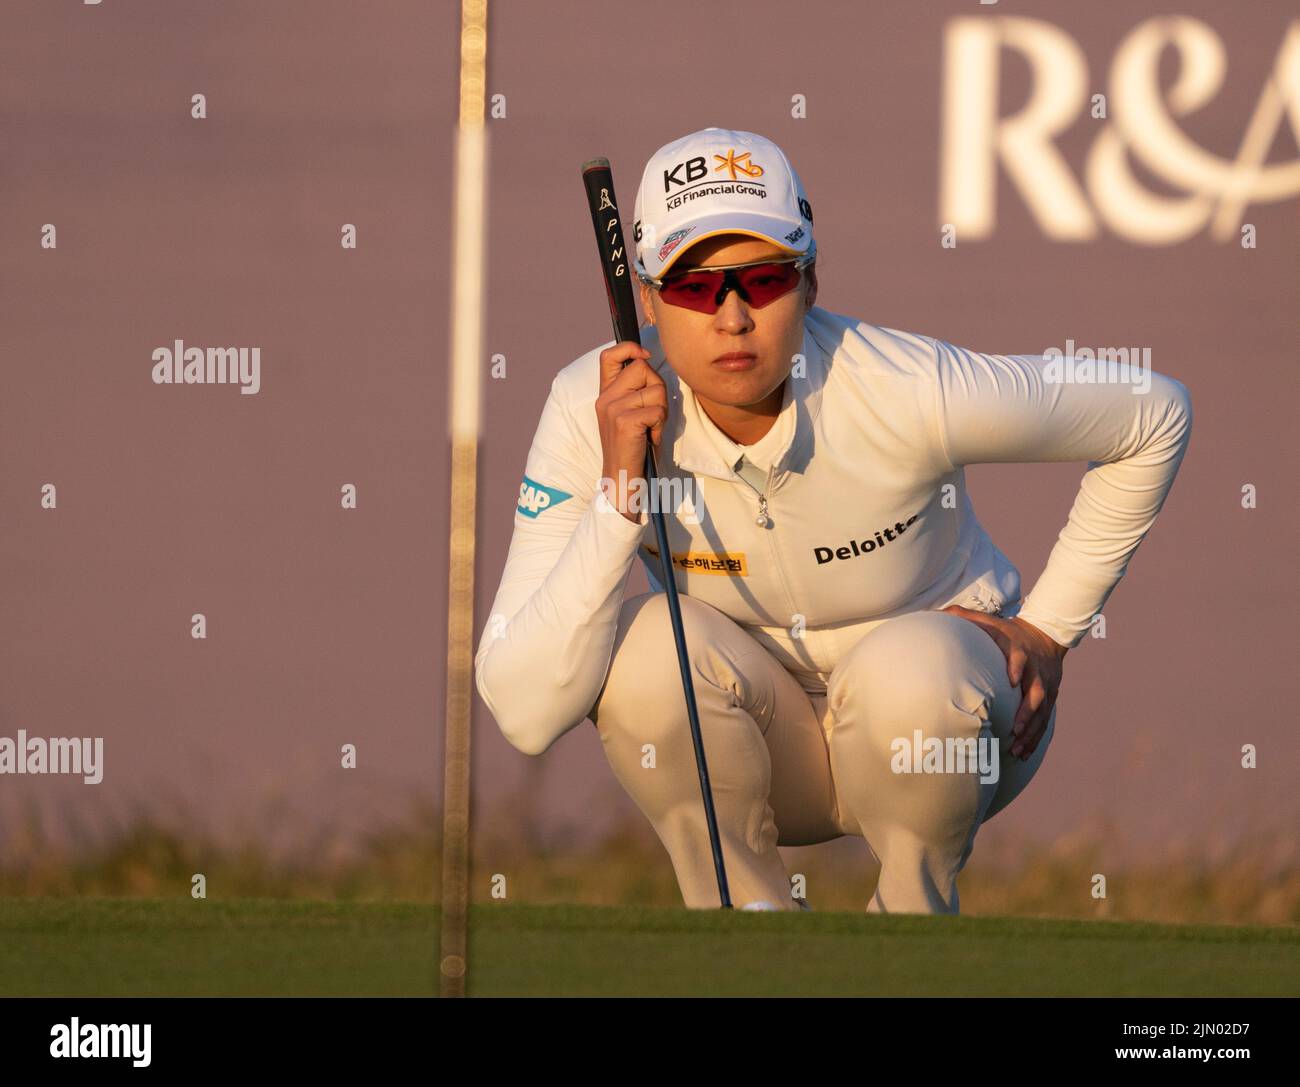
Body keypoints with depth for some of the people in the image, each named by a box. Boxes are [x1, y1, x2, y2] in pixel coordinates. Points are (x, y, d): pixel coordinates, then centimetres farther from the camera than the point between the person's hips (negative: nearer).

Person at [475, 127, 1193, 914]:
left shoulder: (909, 393, -26)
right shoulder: (598, 412, -21)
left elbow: (1157, 417, -9)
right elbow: (526, 715, -29)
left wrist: (1047, 632, -7)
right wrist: (619, 493, -35)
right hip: (766, 744, 2)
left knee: (906, 671, -34)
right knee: (644, 648, -28)